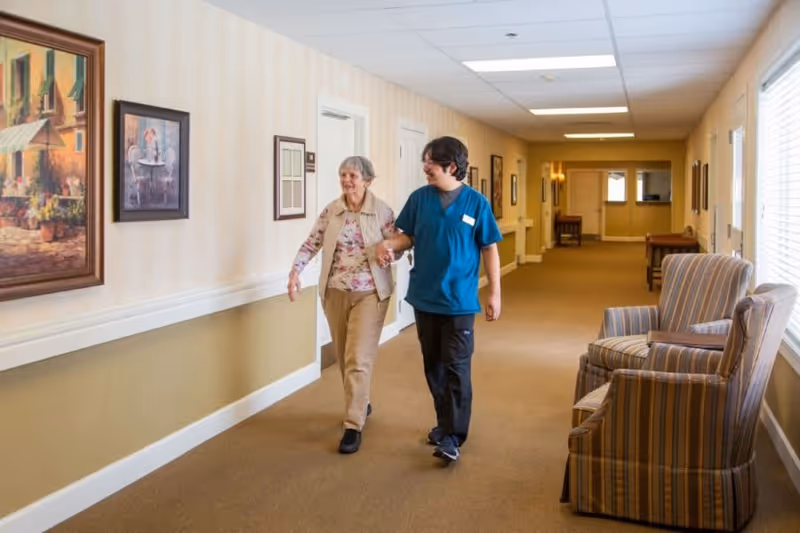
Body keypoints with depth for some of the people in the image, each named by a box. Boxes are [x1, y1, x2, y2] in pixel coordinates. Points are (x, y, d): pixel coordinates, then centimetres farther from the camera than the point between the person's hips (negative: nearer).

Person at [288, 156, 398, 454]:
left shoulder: (382, 211, -6)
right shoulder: (330, 211, 2)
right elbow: (311, 244, 1)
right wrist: (295, 272, -13)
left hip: (369, 294, -4)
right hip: (335, 293, 4)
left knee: (358, 359, -7)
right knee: (344, 357, 15)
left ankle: (353, 426, -1)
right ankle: (361, 403, 38)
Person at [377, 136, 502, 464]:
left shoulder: (476, 203, -7)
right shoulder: (419, 198, 0)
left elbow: (489, 249, -2)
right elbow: (407, 235, 9)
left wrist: (494, 293, -3)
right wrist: (389, 244, -14)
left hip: (459, 300, -4)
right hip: (425, 298, 4)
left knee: (456, 368, -1)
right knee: (433, 365, 14)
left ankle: (452, 437, 5)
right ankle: (445, 423, 31)